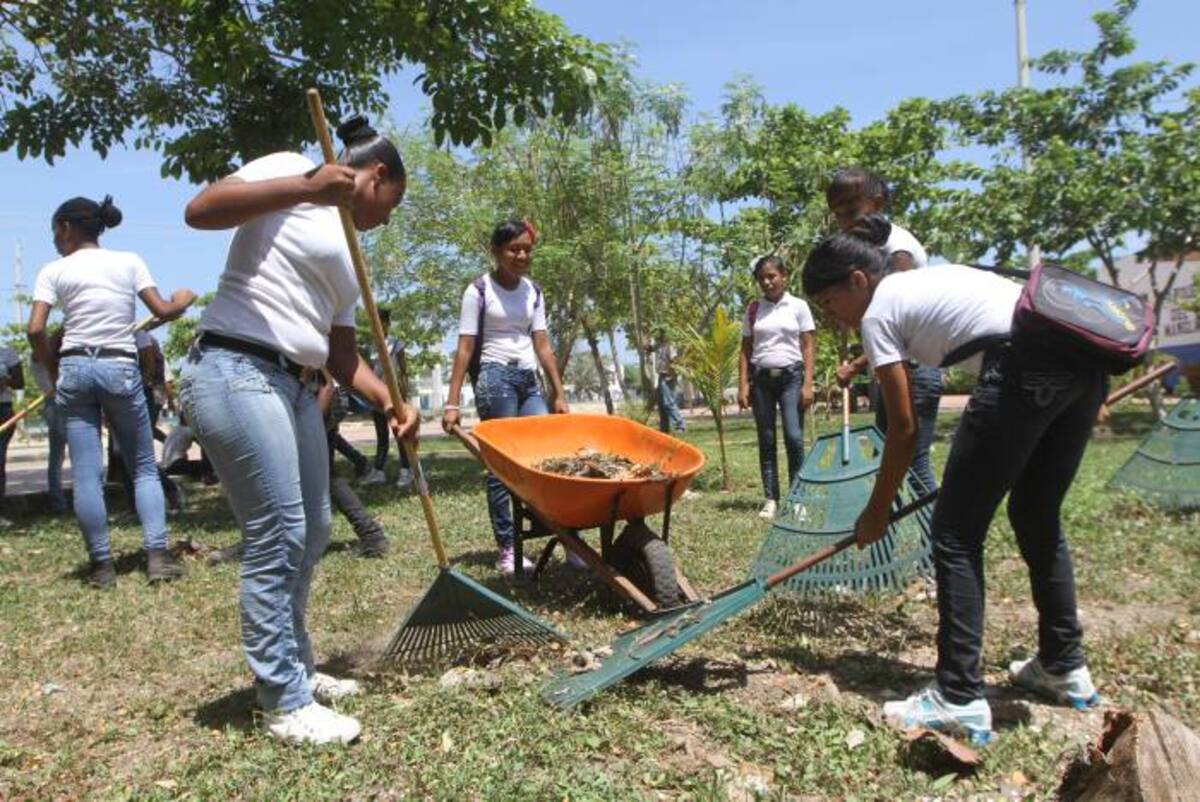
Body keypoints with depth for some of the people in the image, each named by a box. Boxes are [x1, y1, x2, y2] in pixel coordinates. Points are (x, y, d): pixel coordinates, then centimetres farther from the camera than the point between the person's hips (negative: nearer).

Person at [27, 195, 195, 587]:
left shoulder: (54, 271, 3)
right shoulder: (129, 261, 4)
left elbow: (35, 330, -7)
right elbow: (163, 311, -3)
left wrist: (54, 371, 8)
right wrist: (184, 300, 19)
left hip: (74, 369, 0)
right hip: (121, 369, 0)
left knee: (86, 473, 4)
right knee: (144, 466, 9)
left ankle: (102, 564, 8)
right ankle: (157, 555, 0)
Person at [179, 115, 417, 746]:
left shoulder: (348, 249, 23)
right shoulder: (290, 171, 2)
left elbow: (340, 352, 19)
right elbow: (199, 210, -15)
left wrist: (389, 402, 4)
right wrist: (305, 188, -23)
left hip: (295, 387, 9)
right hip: (234, 373, -9)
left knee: (310, 534, 12)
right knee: (277, 536, -8)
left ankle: (294, 670, 29)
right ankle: (284, 706, 4)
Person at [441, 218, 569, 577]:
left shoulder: (533, 292, 12)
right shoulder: (479, 290, -2)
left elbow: (542, 345, 11)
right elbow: (465, 348, -5)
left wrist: (559, 394, 7)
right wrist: (452, 403, -10)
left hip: (529, 380, 5)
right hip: (496, 378, -5)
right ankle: (507, 550, 2)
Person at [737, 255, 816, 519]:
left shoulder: (798, 306, 2)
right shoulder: (753, 309, 8)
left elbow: (807, 348, 1)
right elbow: (745, 350, 8)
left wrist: (807, 384, -7)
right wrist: (743, 385, -1)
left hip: (791, 376, -2)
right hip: (761, 378, 2)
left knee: (794, 437, -9)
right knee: (766, 440, 5)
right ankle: (771, 499, 10)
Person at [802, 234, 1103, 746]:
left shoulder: (878, 313, 5)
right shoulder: (923, 282, 29)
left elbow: (903, 428, 5)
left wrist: (876, 512, 14)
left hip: (1026, 365, -9)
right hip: (1085, 358, 9)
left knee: (955, 533, -1)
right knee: (1038, 519, 23)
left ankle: (959, 700, 1)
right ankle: (1065, 667, 35)